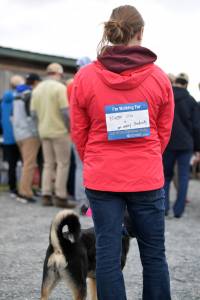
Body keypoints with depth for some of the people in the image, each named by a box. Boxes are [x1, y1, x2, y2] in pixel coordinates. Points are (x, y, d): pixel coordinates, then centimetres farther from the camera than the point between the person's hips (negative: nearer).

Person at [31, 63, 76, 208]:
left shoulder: (37, 89, 8)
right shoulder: (60, 88, -12)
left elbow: (33, 112, 7)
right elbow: (65, 111, -17)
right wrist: (69, 127, -6)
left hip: (44, 131, 7)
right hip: (59, 131, -7)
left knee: (48, 164, 13)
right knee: (63, 164, 0)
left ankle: (46, 195, 13)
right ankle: (60, 197, 0)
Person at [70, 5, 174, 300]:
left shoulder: (85, 77, -5)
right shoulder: (159, 77, -4)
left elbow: (78, 132, 3)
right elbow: (164, 132, 4)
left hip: (101, 178, 0)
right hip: (147, 178, 0)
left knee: (107, 254, 6)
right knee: (154, 254, 10)